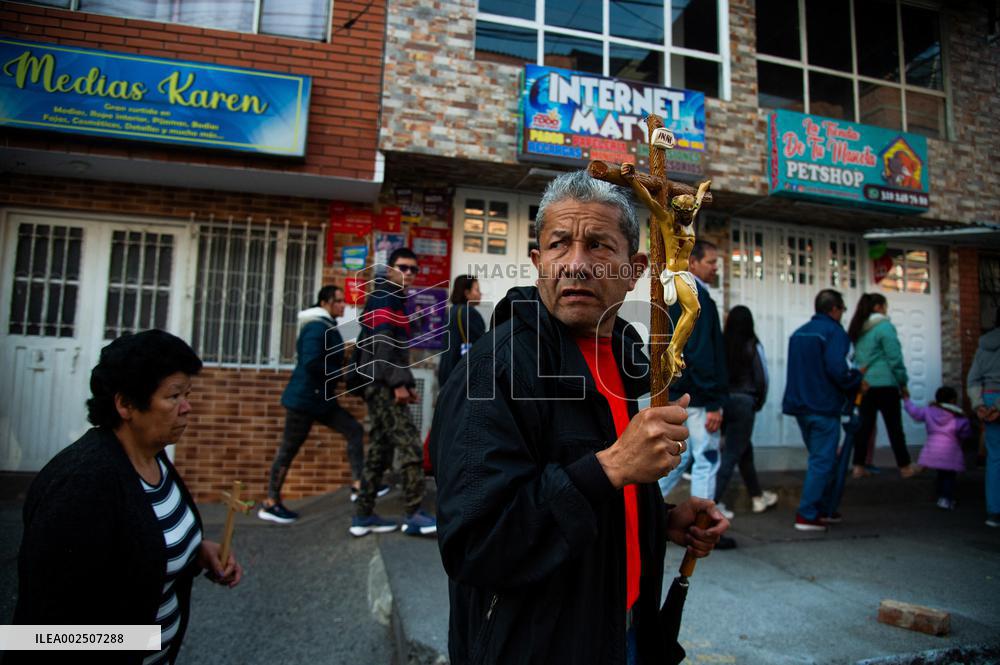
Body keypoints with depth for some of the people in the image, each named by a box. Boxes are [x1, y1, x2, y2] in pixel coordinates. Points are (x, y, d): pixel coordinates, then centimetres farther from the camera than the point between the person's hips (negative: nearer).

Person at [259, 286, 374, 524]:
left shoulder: (326, 326, 15)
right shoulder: (317, 326, -17)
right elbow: (311, 363, -27)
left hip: (320, 397, 10)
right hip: (304, 398, -10)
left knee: (354, 430, 4)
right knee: (289, 449, 1)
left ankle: (358, 485, 5)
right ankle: (270, 504, 14)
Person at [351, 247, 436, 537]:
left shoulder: (395, 301, 24)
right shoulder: (383, 298, -6)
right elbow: (382, 344, -18)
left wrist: (407, 383, 18)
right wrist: (399, 382, -22)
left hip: (383, 385, 10)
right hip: (382, 383, -10)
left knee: (381, 450, 9)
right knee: (410, 444, -13)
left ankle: (363, 516, 14)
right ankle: (414, 514, -11)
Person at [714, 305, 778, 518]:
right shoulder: (753, 346, -7)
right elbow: (761, 378, -5)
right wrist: (759, 402, 11)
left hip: (722, 400, 4)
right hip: (743, 401, -4)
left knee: (744, 448, 20)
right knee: (732, 453, 2)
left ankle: (757, 496, 35)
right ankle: (713, 501, -2)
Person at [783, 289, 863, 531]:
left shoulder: (799, 333, 15)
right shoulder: (834, 332, -10)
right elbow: (837, 370, -22)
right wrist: (856, 379, -2)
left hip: (800, 405, 8)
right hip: (824, 407, -8)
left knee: (819, 458, 19)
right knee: (823, 461, -3)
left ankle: (823, 509, 25)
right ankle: (807, 515, -4)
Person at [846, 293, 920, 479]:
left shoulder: (858, 329, 11)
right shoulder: (884, 326, -10)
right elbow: (894, 358, -11)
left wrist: (862, 377, 15)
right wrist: (903, 383, -4)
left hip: (863, 385, 6)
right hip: (884, 384, -6)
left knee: (864, 425, 8)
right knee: (894, 426, 5)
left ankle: (858, 466, 8)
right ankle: (905, 466, 15)